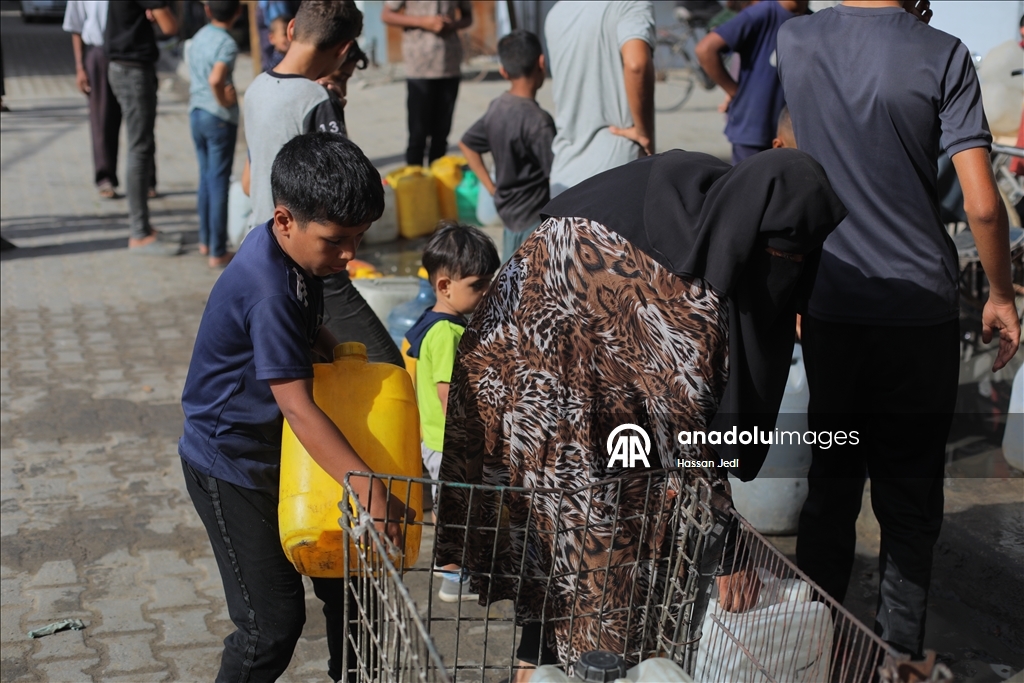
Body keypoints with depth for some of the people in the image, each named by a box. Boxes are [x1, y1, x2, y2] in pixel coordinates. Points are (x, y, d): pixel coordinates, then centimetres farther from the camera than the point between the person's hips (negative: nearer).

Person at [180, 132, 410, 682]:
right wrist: (371, 491, -37)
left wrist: (333, 349, 1)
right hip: (231, 467, -9)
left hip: (278, 452, 9)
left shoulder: (293, 250, -4)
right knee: (274, 621, -5)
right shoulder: (268, 291, -31)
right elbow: (298, 408, -35)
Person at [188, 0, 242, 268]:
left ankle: (205, 241, 28)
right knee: (219, 183, -2)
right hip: (219, 119, -7)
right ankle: (217, 252, 2)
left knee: (206, 179, 18)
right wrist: (225, 102, -14)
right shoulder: (227, 43, -16)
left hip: (196, 114, 7)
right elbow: (216, 79, -30)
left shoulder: (198, 37, 8)